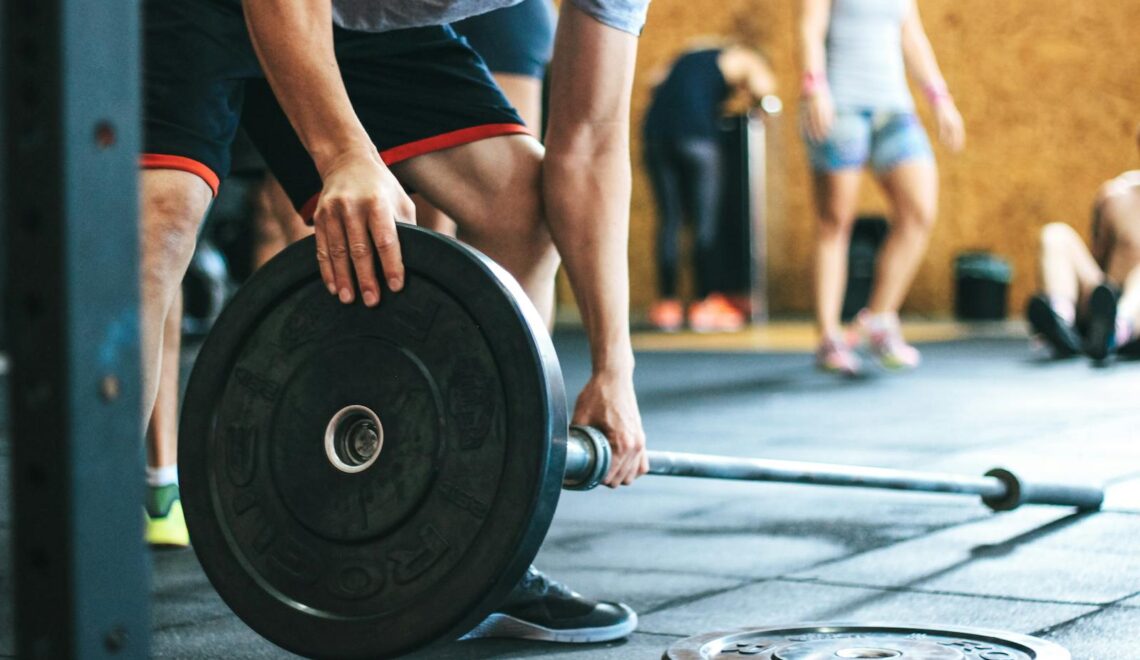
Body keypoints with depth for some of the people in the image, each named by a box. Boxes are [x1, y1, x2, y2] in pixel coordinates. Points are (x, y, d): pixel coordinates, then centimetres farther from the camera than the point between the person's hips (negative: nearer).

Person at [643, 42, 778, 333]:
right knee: (705, 221, 2)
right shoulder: (743, 59, 16)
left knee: (668, 221, 8)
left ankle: (667, 304, 6)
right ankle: (706, 303, 0)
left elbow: (659, 85, 26)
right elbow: (762, 87, -3)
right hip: (696, 134, -5)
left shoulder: (688, 59, 34)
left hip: (657, 131, 5)